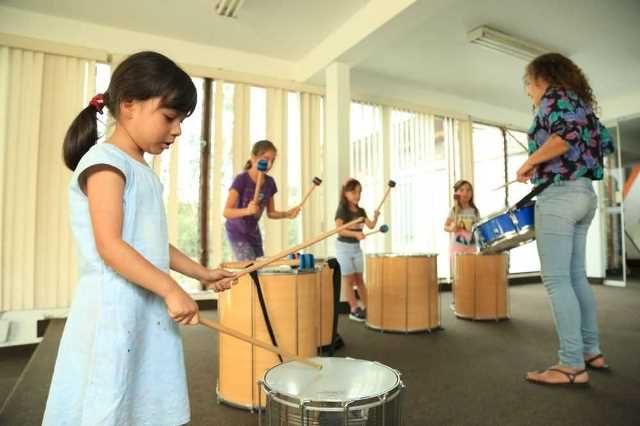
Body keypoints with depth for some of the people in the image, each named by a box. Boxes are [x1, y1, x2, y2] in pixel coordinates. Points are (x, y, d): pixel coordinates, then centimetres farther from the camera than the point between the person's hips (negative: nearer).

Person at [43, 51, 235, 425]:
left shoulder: (144, 172, 15)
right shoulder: (105, 161, -11)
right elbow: (109, 246, -20)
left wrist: (203, 273, 14)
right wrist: (171, 289, -23)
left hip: (151, 310, 9)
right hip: (114, 311, -8)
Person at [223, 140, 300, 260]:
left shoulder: (270, 182, -4)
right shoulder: (241, 180, -21)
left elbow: (270, 213, 4)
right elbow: (226, 212, -27)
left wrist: (287, 214, -14)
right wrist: (247, 210, -45)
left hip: (254, 232, 6)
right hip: (237, 232, -6)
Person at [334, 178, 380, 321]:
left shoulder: (361, 211, 5)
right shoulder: (342, 210, -14)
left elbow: (371, 226, -2)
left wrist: (375, 217, -22)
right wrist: (356, 233, -38)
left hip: (356, 247, 6)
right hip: (344, 247, -6)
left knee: (359, 279, 12)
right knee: (350, 280, 1)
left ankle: (365, 307, 21)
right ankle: (354, 309, 13)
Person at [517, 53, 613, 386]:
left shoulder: (555, 96, -3)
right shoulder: (580, 102, 23)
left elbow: (566, 134, -21)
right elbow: (605, 144, 22)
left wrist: (530, 162, -11)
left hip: (559, 194, -10)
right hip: (585, 193, 10)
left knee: (556, 279, -10)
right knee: (576, 277, 13)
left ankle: (572, 365, -7)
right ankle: (592, 351, 20)